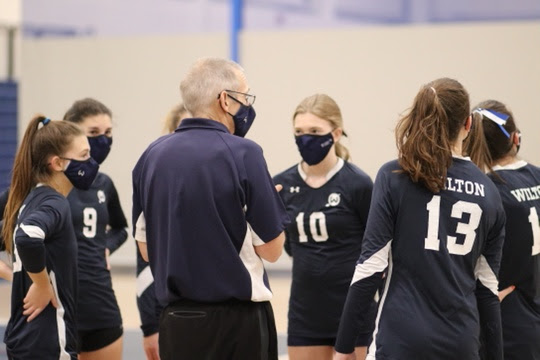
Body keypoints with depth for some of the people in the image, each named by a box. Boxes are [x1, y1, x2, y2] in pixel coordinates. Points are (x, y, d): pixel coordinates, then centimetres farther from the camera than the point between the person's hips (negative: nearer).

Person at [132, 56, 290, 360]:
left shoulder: (152, 156, 4)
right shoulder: (242, 153, -12)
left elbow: (146, 249, 11)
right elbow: (271, 249, -9)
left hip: (176, 320, 5)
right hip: (237, 319, -5)